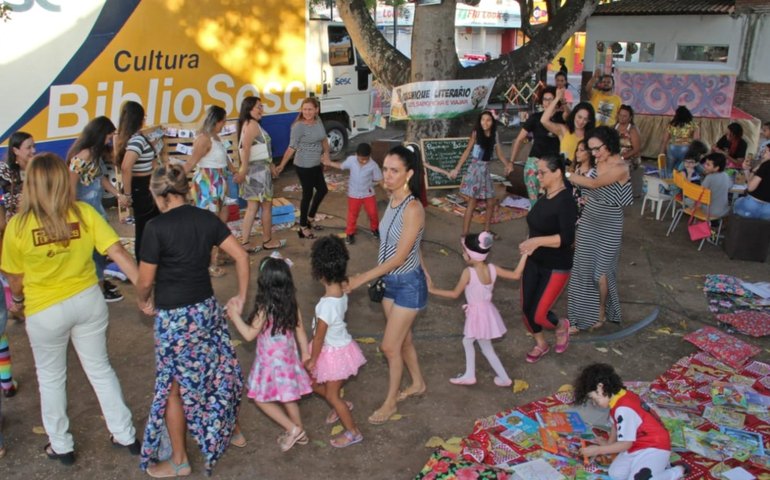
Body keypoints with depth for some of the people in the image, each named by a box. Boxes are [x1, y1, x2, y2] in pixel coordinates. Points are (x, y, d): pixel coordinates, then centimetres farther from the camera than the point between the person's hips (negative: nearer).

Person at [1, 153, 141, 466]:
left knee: (51, 378, 20)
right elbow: (119, 253, -17)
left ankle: (61, 446, 35)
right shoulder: (84, 213, -12)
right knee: (100, 368, 20)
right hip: (88, 300, 2)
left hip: (46, 310, -2)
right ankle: (125, 435, 30)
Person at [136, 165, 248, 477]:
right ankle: (232, 431, 43)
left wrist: (143, 301, 9)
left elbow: (146, 281, -12)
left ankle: (179, 461, 25)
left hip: (174, 318, -6)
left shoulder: (157, 227, -17)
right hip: (207, 309, 6)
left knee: (174, 386, 10)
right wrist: (242, 296, 8)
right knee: (217, 370, 23)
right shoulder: (207, 218, -1)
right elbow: (241, 256, -1)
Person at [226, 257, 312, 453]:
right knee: (287, 396, 22)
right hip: (288, 359, 7)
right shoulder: (291, 304, -5)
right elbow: (300, 330, 3)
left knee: (261, 399, 10)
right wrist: (305, 352, 15)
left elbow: (249, 334, -17)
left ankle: (292, 429, 9)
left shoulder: (265, 309, -24)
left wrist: (235, 315, -10)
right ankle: (299, 432, 35)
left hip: (271, 362, -7)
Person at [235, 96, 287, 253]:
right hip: (259, 169, -9)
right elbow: (246, 148, -24)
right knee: (266, 205, 5)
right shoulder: (252, 124, -13)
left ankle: (244, 243, 7)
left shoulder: (247, 124, 16)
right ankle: (267, 241, 17)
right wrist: (243, 170, -29)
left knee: (252, 207, 9)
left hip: (255, 169, 9)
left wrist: (270, 165, 26)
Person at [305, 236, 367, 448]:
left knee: (332, 395, 11)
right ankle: (340, 406, 43)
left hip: (333, 353, -8)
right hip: (342, 346, 8)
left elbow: (319, 337, -23)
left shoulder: (326, 304, -34)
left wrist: (312, 360, -9)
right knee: (314, 382, 24)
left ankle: (353, 432, 27)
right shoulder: (342, 294, -10)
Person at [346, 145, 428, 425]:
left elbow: (400, 257, -26)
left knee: (389, 346, 3)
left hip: (408, 285, -8)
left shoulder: (413, 209, -26)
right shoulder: (393, 199, -1)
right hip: (390, 281, 8)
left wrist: (360, 279, -26)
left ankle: (390, 401, 23)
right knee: (403, 339, 22)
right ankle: (418, 384, 44)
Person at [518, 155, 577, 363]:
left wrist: (537, 241, -38)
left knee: (539, 315, -4)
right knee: (526, 308, 10)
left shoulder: (566, 201, -22)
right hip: (533, 262, 7)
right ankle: (541, 344, 35)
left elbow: (567, 238, -30)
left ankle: (561, 326, 30)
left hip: (556, 268, -7)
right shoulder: (545, 195, 2)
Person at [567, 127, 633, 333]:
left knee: (600, 270, 1)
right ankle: (581, 317, 15)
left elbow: (594, 183, -28)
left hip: (608, 227, -6)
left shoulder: (621, 168, -19)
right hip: (588, 223, 6)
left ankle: (601, 312, 25)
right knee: (583, 269, 6)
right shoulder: (599, 162, 4)